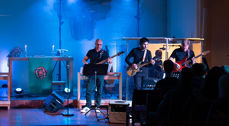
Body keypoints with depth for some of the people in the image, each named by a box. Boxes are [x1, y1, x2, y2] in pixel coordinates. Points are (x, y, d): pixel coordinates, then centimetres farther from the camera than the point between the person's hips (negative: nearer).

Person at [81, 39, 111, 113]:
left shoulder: (104, 53, 7)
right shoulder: (91, 52, 9)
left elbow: (109, 60, 2)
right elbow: (84, 60, 14)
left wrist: (109, 61, -22)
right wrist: (86, 63, -8)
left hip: (101, 74, 0)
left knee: (99, 91, 3)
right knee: (89, 90, -6)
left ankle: (97, 107, 11)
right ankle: (88, 106, 2)